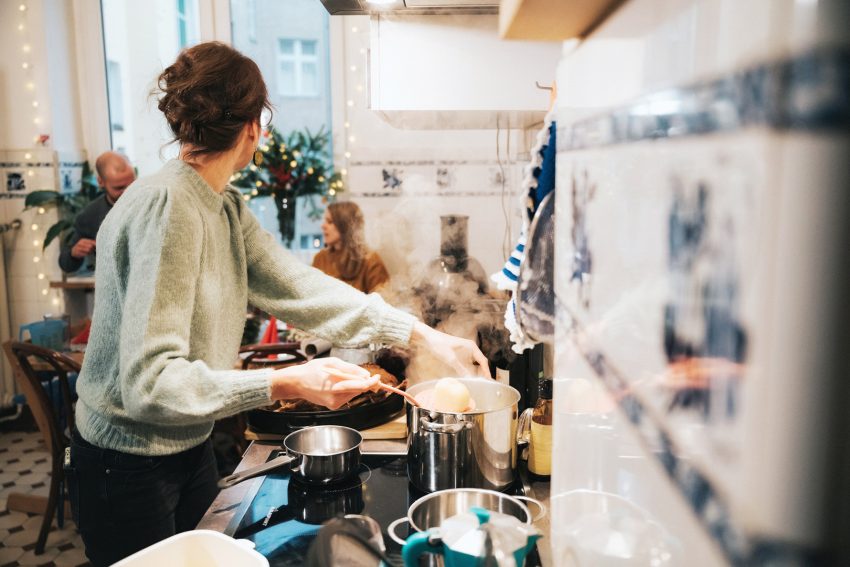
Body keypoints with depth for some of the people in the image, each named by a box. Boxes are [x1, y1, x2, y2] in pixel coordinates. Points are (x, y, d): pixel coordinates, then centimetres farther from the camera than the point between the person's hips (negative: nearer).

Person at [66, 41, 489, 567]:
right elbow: (149, 381, -30)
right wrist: (285, 384, -36)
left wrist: (424, 335, -8)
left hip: (191, 447, 8)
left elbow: (300, 287, -5)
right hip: (128, 465, -7)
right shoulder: (167, 206, -26)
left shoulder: (226, 207, 1)